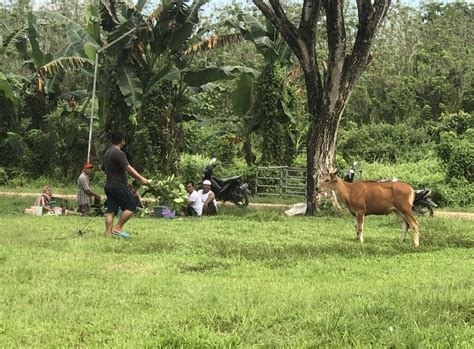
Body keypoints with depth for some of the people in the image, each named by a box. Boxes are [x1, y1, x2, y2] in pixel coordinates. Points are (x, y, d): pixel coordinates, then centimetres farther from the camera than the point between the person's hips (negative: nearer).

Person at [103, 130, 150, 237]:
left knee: (110, 211, 6)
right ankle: (118, 227, -7)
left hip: (109, 186, 9)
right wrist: (141, 179, -24)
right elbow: (129, 168, -22)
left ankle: (108, 233, 1)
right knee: (131, 206, -3)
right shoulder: (119, 153, -14)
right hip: (119, 186, -9)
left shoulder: (107, 153, 15)